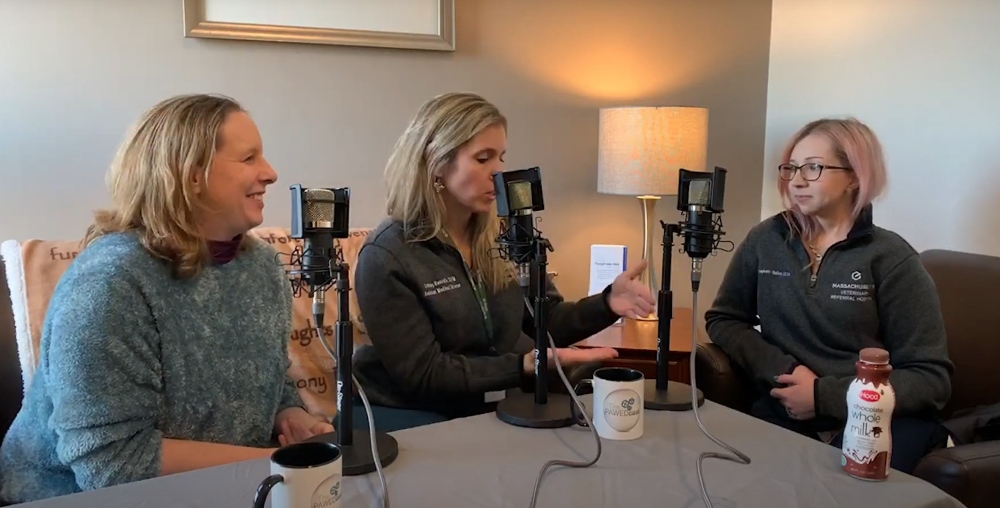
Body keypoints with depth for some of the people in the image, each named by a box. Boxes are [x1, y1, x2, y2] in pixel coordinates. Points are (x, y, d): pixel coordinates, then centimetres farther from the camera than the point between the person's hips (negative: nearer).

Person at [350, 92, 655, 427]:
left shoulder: (502, 236, 1)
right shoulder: (386, 258, -17)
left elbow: (543, 325, 7)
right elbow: (423, 376, -19)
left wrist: (606, 304, -12)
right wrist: (524, 365, -28)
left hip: (505, 406, 6)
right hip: (425, 419, -5)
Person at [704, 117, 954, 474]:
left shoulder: (890, 257, -2)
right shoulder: (766, 240, 7)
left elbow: (930, 377, -4)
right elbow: (723, 319, 10)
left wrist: (824, 396, -14)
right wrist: (783, 371, -8)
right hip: (787, 413, 3)